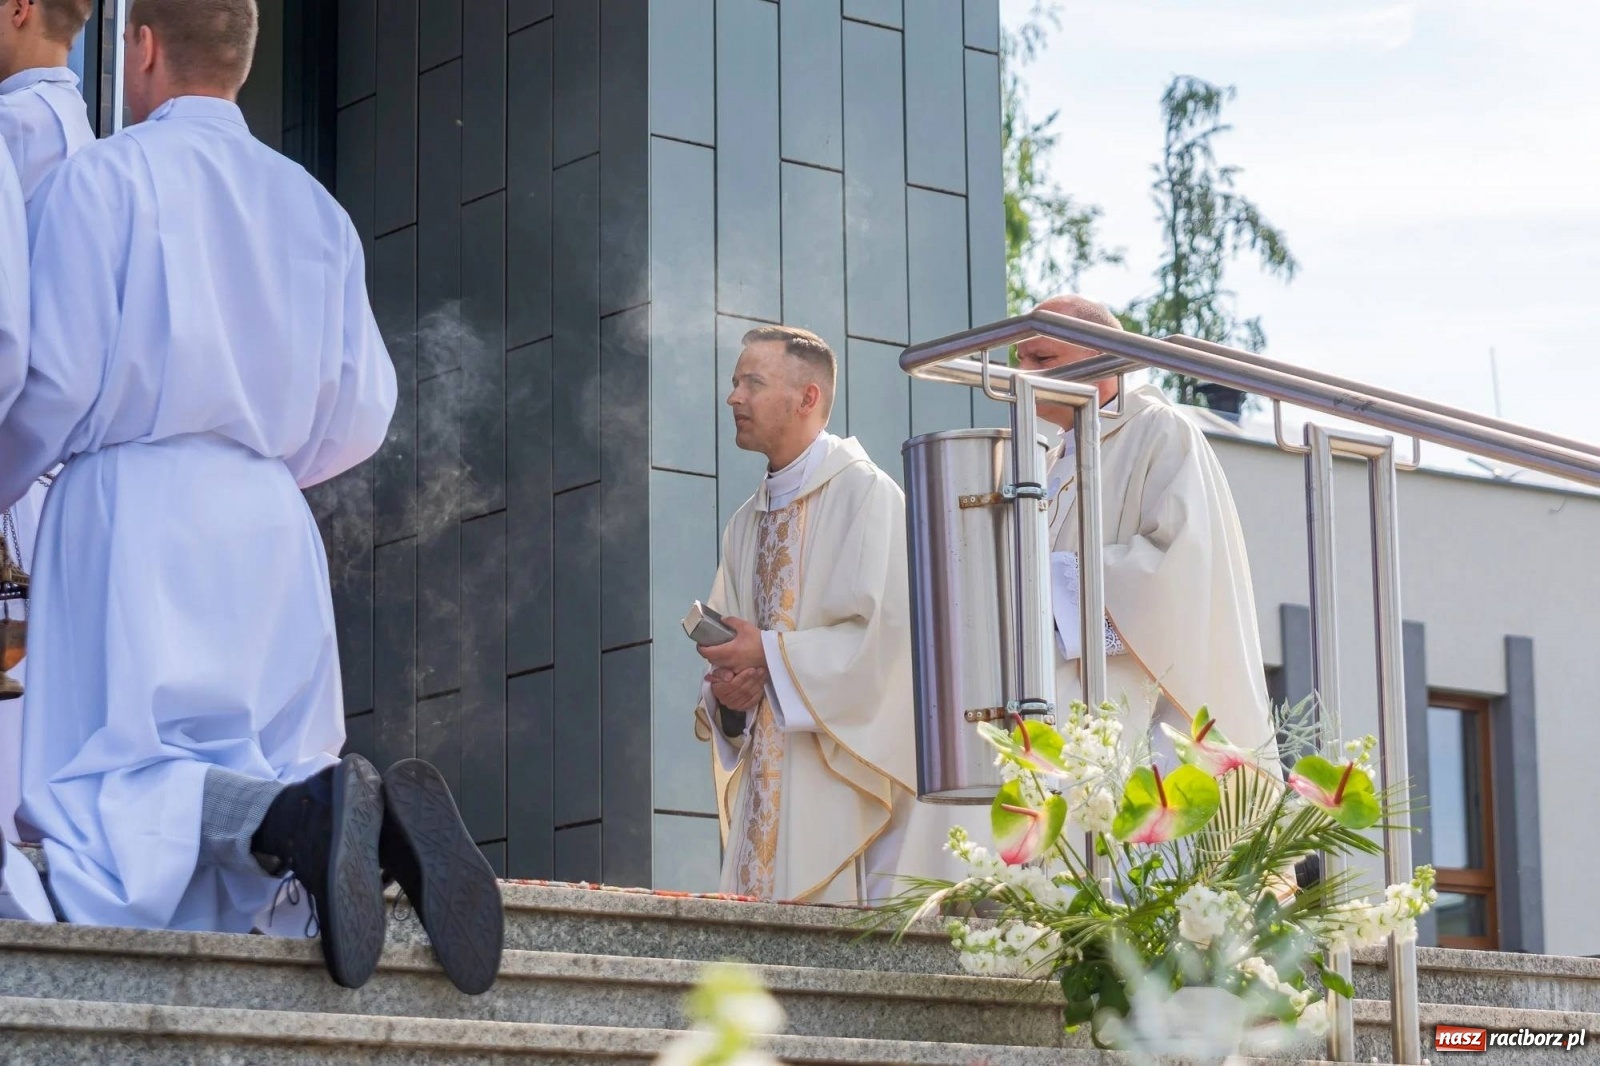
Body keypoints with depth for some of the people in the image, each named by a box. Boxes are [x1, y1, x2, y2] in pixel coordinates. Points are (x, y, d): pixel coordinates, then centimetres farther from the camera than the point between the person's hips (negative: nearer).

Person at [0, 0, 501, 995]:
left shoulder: (105, 175, 0)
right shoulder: (316, 206, 16)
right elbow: (363, 412, 13)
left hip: (134, 505, -5)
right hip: (273, 520, 5)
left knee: (102, 784, -9)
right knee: (273, 760, 6)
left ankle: (304, 815, -37)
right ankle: (382, 813, -27)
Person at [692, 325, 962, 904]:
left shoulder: (867, 496, -4)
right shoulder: (745, 525, 19)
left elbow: (888, 634, -14)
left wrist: (770, 655, -14)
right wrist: (723, 691, -2)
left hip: (843, 778, -7)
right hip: (765, 786, 7)